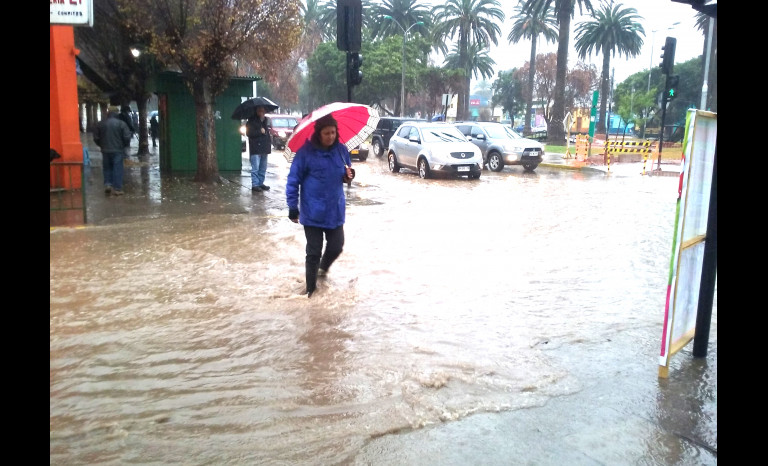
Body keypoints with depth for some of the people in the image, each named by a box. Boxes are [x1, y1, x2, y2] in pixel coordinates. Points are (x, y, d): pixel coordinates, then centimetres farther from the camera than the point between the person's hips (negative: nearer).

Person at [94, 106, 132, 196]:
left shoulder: (100, 124, 2)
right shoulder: (121, 123, -8)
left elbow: (96, 138, 5)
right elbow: (127, 137, -10)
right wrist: (125, 145, 9)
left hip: (105, 151, 3)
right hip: (118, 150, -3)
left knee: (107, 168, 18)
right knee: (117, 169, 3)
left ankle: (107, 184, 8)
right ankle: (117, 189, 3)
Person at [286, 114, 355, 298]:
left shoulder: (341, 150, 1)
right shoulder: (306, 152, -13)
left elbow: (346, 173, 15)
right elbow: (293, 180, -9)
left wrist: (349, 175, -10)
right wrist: (293, 207, -11)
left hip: (335, 210, 4)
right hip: (313, 212, -4)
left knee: (336, 247, 9)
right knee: (314, 251, 4)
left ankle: (323, 267, 42)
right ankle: (311, 289, 21)